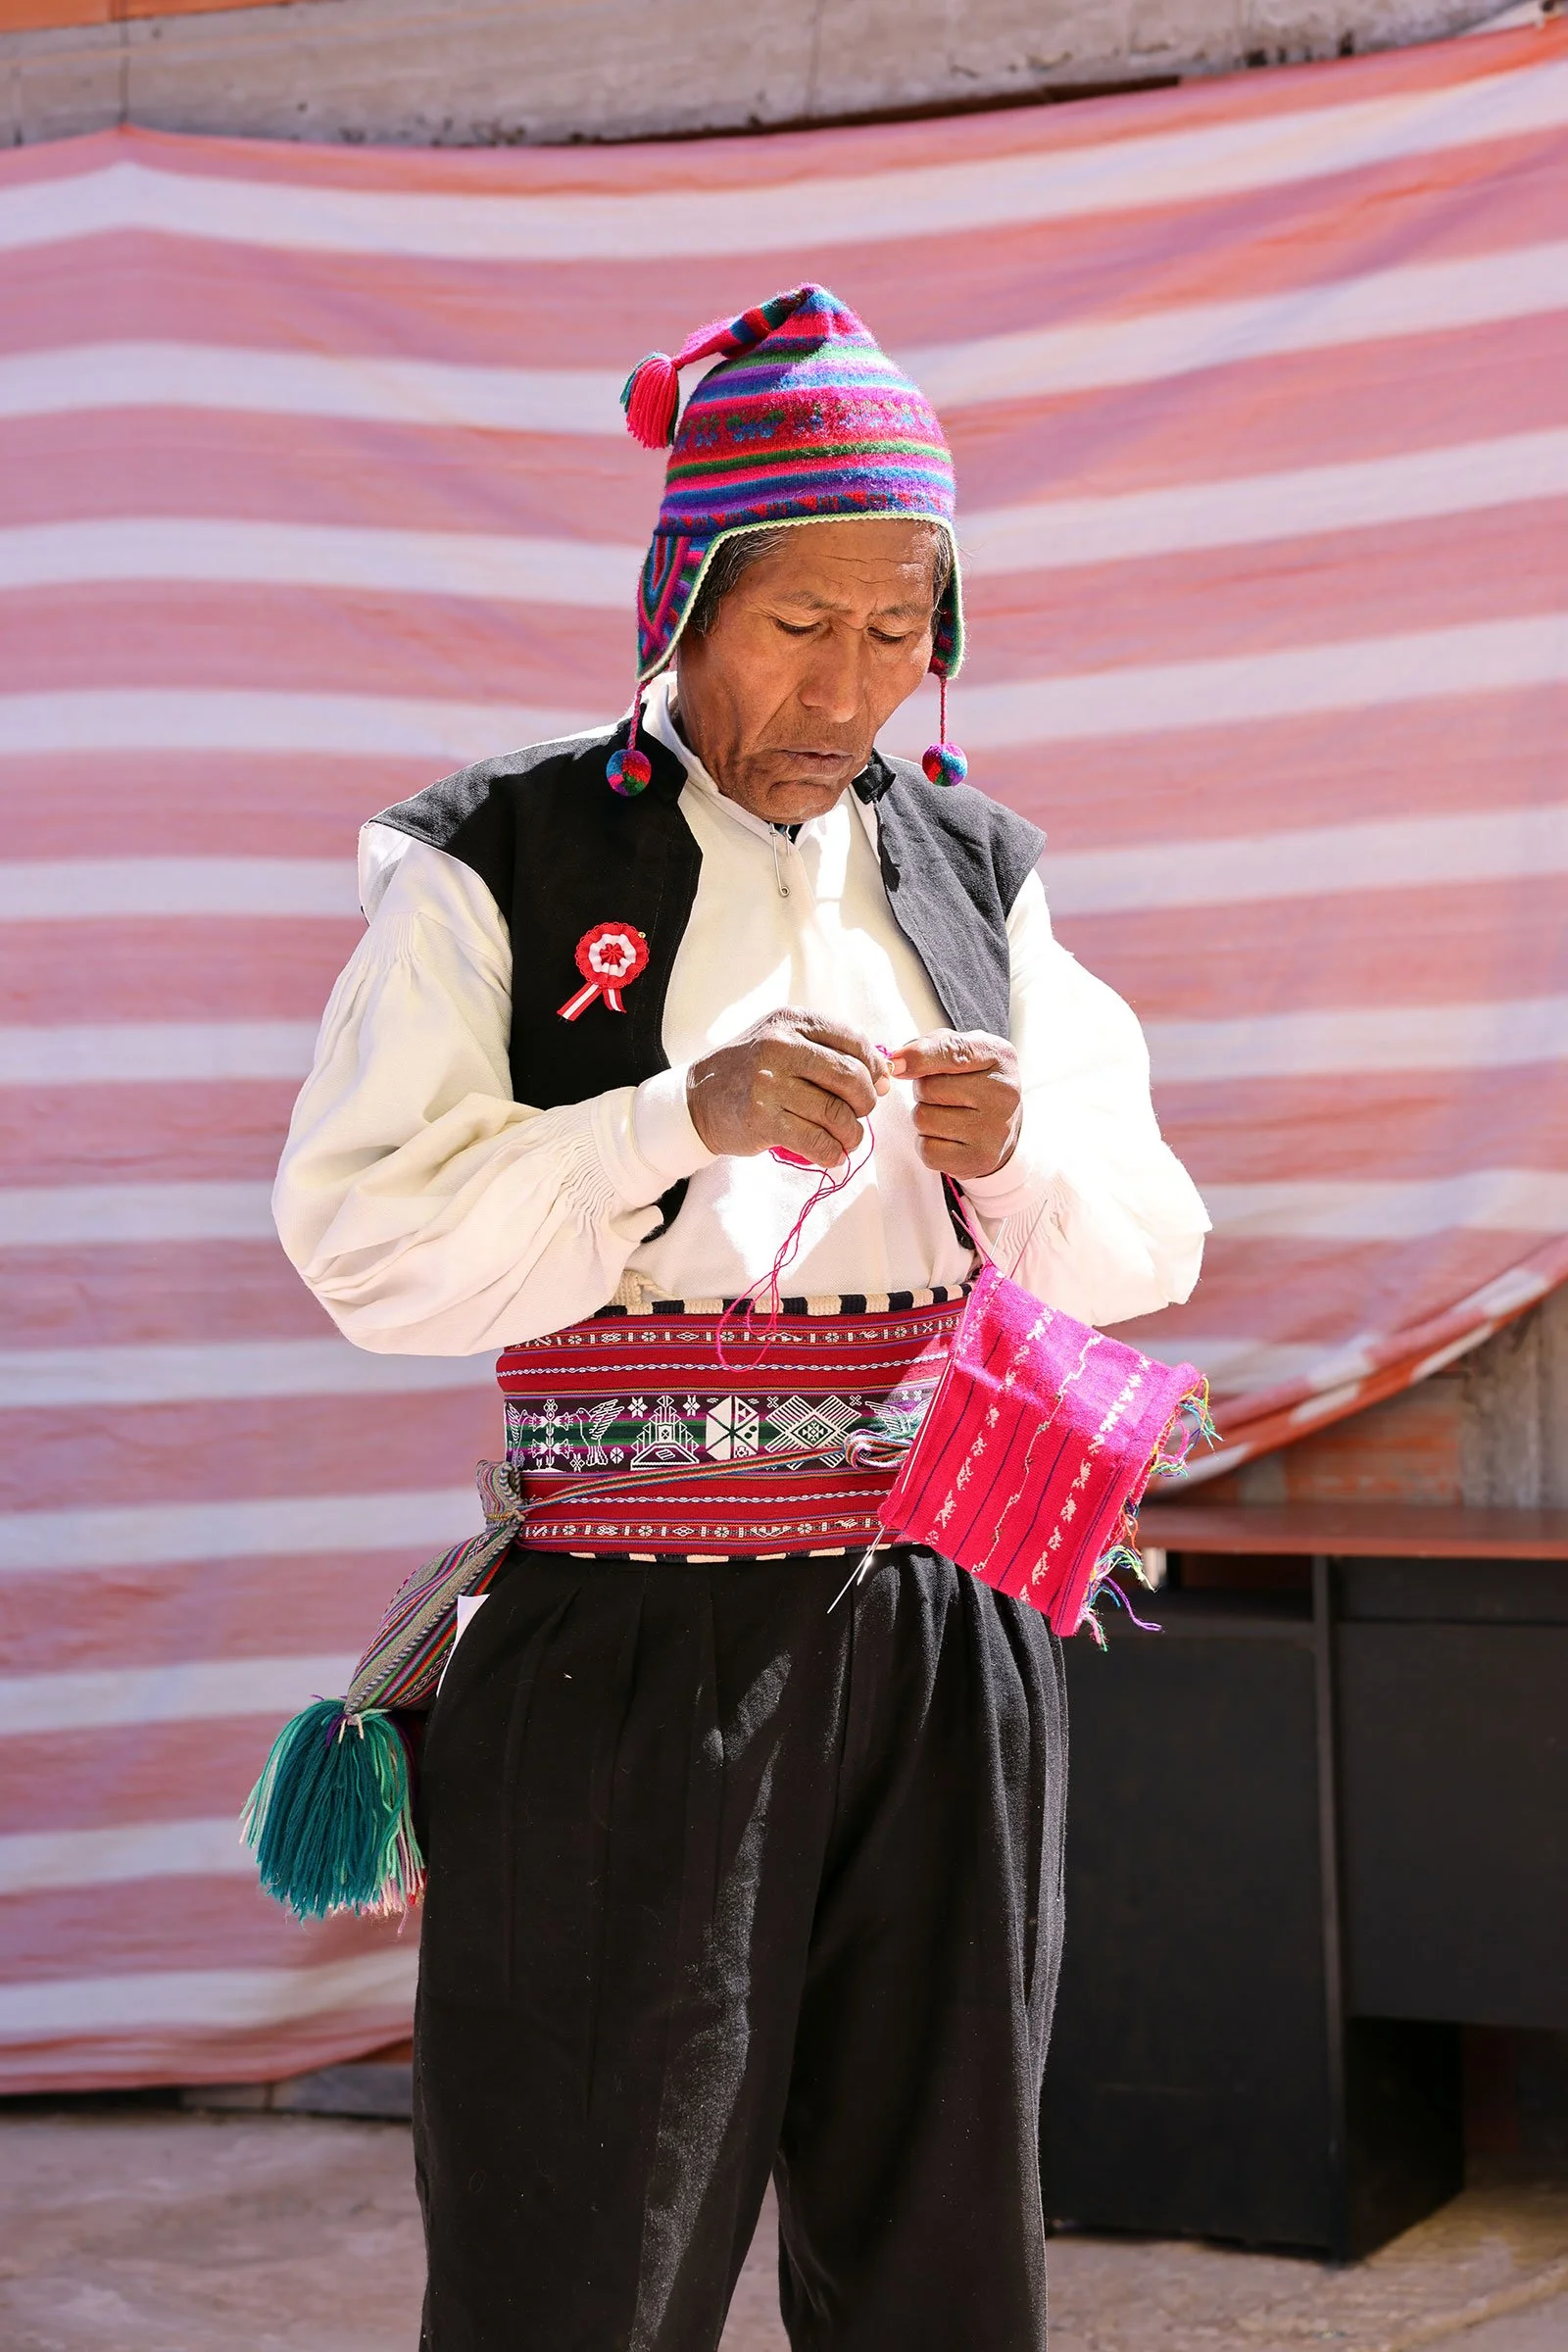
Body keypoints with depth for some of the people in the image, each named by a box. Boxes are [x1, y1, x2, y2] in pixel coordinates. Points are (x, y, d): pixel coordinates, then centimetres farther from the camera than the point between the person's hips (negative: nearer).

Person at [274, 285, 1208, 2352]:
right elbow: (364, 1246, -9)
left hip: (944, 1643, 4)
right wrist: (681, 1119, -19)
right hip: (629, 1656, -4)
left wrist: (1021, 1155, -10)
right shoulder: (498, 866, 0)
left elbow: (1146, 1251, 12)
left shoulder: (973, 873, 13)